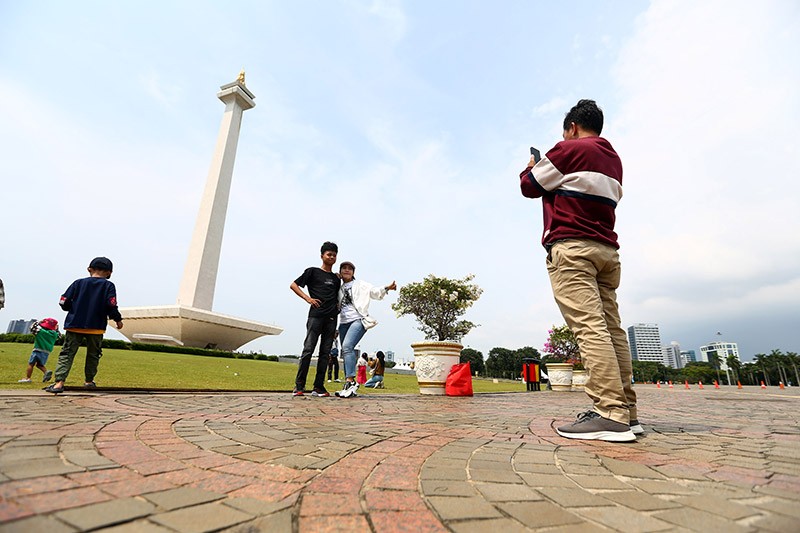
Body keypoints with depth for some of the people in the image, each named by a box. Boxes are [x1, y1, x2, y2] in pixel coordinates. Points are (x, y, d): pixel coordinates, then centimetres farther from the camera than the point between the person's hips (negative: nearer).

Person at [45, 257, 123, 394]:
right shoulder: (108, 286, -3)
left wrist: (74, 309, 22)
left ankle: (59, 382, -10)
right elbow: (111, 306, -12)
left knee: (67, 353, 3)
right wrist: (118, 320, 0)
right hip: (96, 327, -1)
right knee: (93, 354, 15)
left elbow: (64, 303, 3)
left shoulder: (78, 283, 5)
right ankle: (89, 381, 24)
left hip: (74, 325, 1)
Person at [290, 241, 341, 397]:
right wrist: (308, 298, -7)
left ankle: (318, 387, 8)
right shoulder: (313, 271, 8)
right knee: (308, 349, -8)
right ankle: (299, 386, 0)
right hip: (316, 316, -5)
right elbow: (293, 285, 4)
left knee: (325, 352, 4)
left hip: (331, 318, 5)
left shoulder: (336, 279, 21)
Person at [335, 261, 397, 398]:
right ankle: (350, 386, 13)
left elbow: (375, 292, -2)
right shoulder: (339, 288, 20)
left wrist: (386, 288, -18)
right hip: (343, 322, 6)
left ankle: (350, 381, -26)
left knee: (347, 346, -26)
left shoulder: (360, 284, 7)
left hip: (358, 320, -6)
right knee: (345, 352, 5)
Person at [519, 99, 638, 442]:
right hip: (606, 249, 9)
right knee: (611, 328, 4)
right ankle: (626, 412, 6)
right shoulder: (613, 159, 24)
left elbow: (530, 186, 5)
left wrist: (531, 167, 27)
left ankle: (611, 413, -20)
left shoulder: (568, 149, 0)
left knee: (589, 326, -16)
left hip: (572, 246, -8)